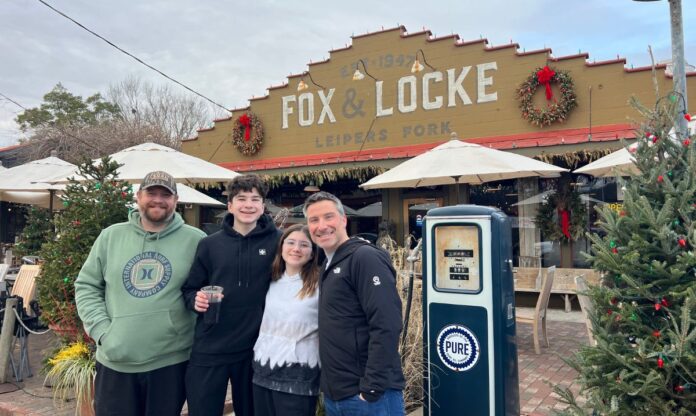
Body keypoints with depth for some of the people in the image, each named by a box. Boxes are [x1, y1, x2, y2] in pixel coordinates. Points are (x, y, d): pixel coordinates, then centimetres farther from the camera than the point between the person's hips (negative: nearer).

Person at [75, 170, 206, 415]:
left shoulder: (195, 241, -4)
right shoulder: (111, 236, 4)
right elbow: (86, 286, 7)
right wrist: (101, 330, -4)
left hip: (170, 362, -2)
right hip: (114, 362, 2)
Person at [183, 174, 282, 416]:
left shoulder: (278, 241, -5)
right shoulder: (209, 244, 1)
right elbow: (189, 288, 8)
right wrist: (195, 300, -13)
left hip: (256, 349, -1)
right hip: (210, 349, 1)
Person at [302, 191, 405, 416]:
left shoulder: (366, 257, -14)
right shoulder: (328, 266, 12)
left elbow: (386, 326, -21)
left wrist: (372, 389, -21)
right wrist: (330, 388, 11)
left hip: (368, 396, -8)